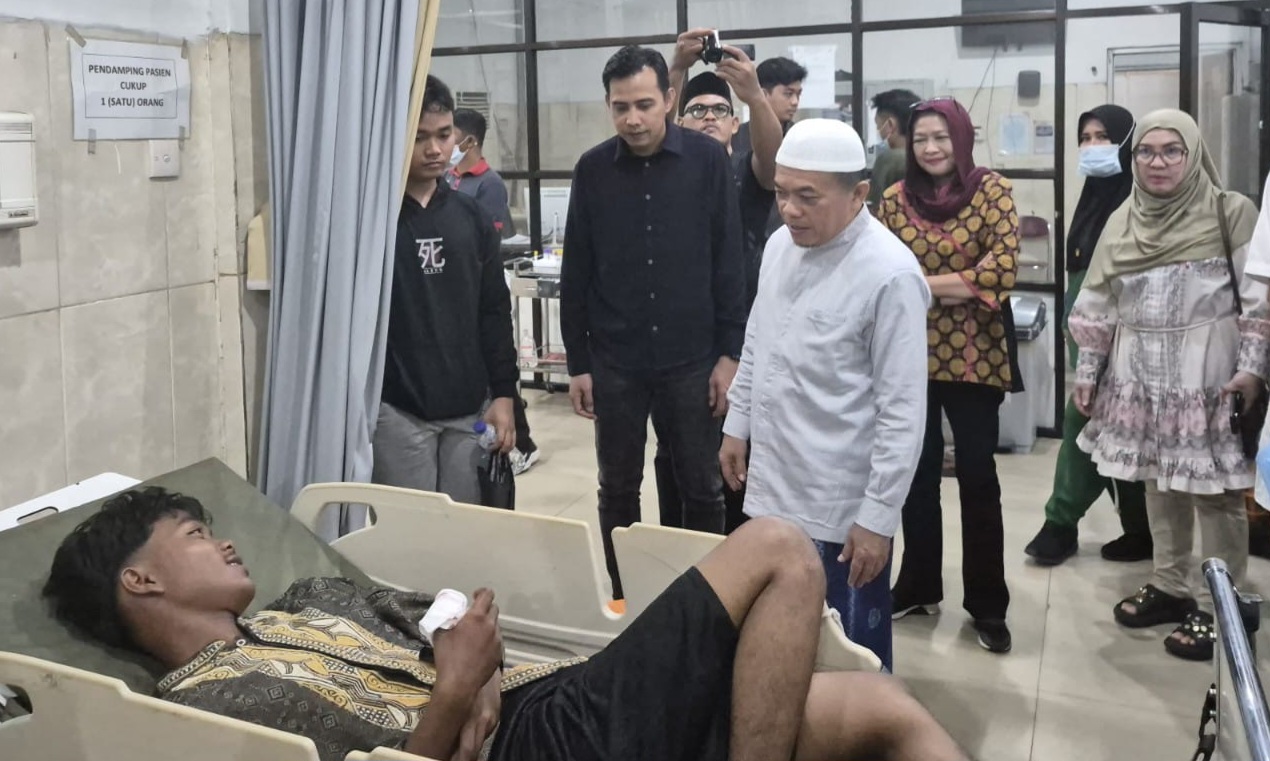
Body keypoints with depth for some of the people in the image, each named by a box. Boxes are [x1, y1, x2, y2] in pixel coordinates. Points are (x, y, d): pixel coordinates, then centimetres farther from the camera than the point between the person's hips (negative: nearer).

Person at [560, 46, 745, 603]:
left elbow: (729, 263, -2)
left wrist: (729, 352, -5)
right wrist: (577, 362, 2)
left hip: (691, 358, -1)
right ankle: (621, 598, 26)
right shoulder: (592, 169, 0)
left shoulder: (708, 159, -4)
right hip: (614, 361, 2)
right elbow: (575, 275, 3)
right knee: (618, 490, 12)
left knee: (702, 489, 9)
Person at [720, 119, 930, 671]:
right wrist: (737, 425, 18)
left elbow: (904, 411, -18)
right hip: (770, 489, 7)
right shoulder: (781, 244, 3)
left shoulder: (889, 275, -19)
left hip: (841, 511, -6)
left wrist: (878, 518, -16)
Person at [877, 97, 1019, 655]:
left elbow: (1003, 268, -15)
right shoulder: (894, 199, 3)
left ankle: (988, 604, 17)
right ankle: (918, 587, 28)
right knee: (917, 473, 12)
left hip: (973, 355, -2)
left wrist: (920, 283, -12)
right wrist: (953, 287, -13)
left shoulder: (991, 191, -4)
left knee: (977, 475, 5)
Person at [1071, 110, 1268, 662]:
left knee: (1214, 489, -1)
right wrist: (1087, 371, 11)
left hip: (1207, 375, -5)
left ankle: (1218, 605, 11)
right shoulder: (1123, 222, 10)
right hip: (1140, 376, 5)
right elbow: (1098, 306, 12)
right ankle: (1170, 586, 29)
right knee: (1157, 482, 14)